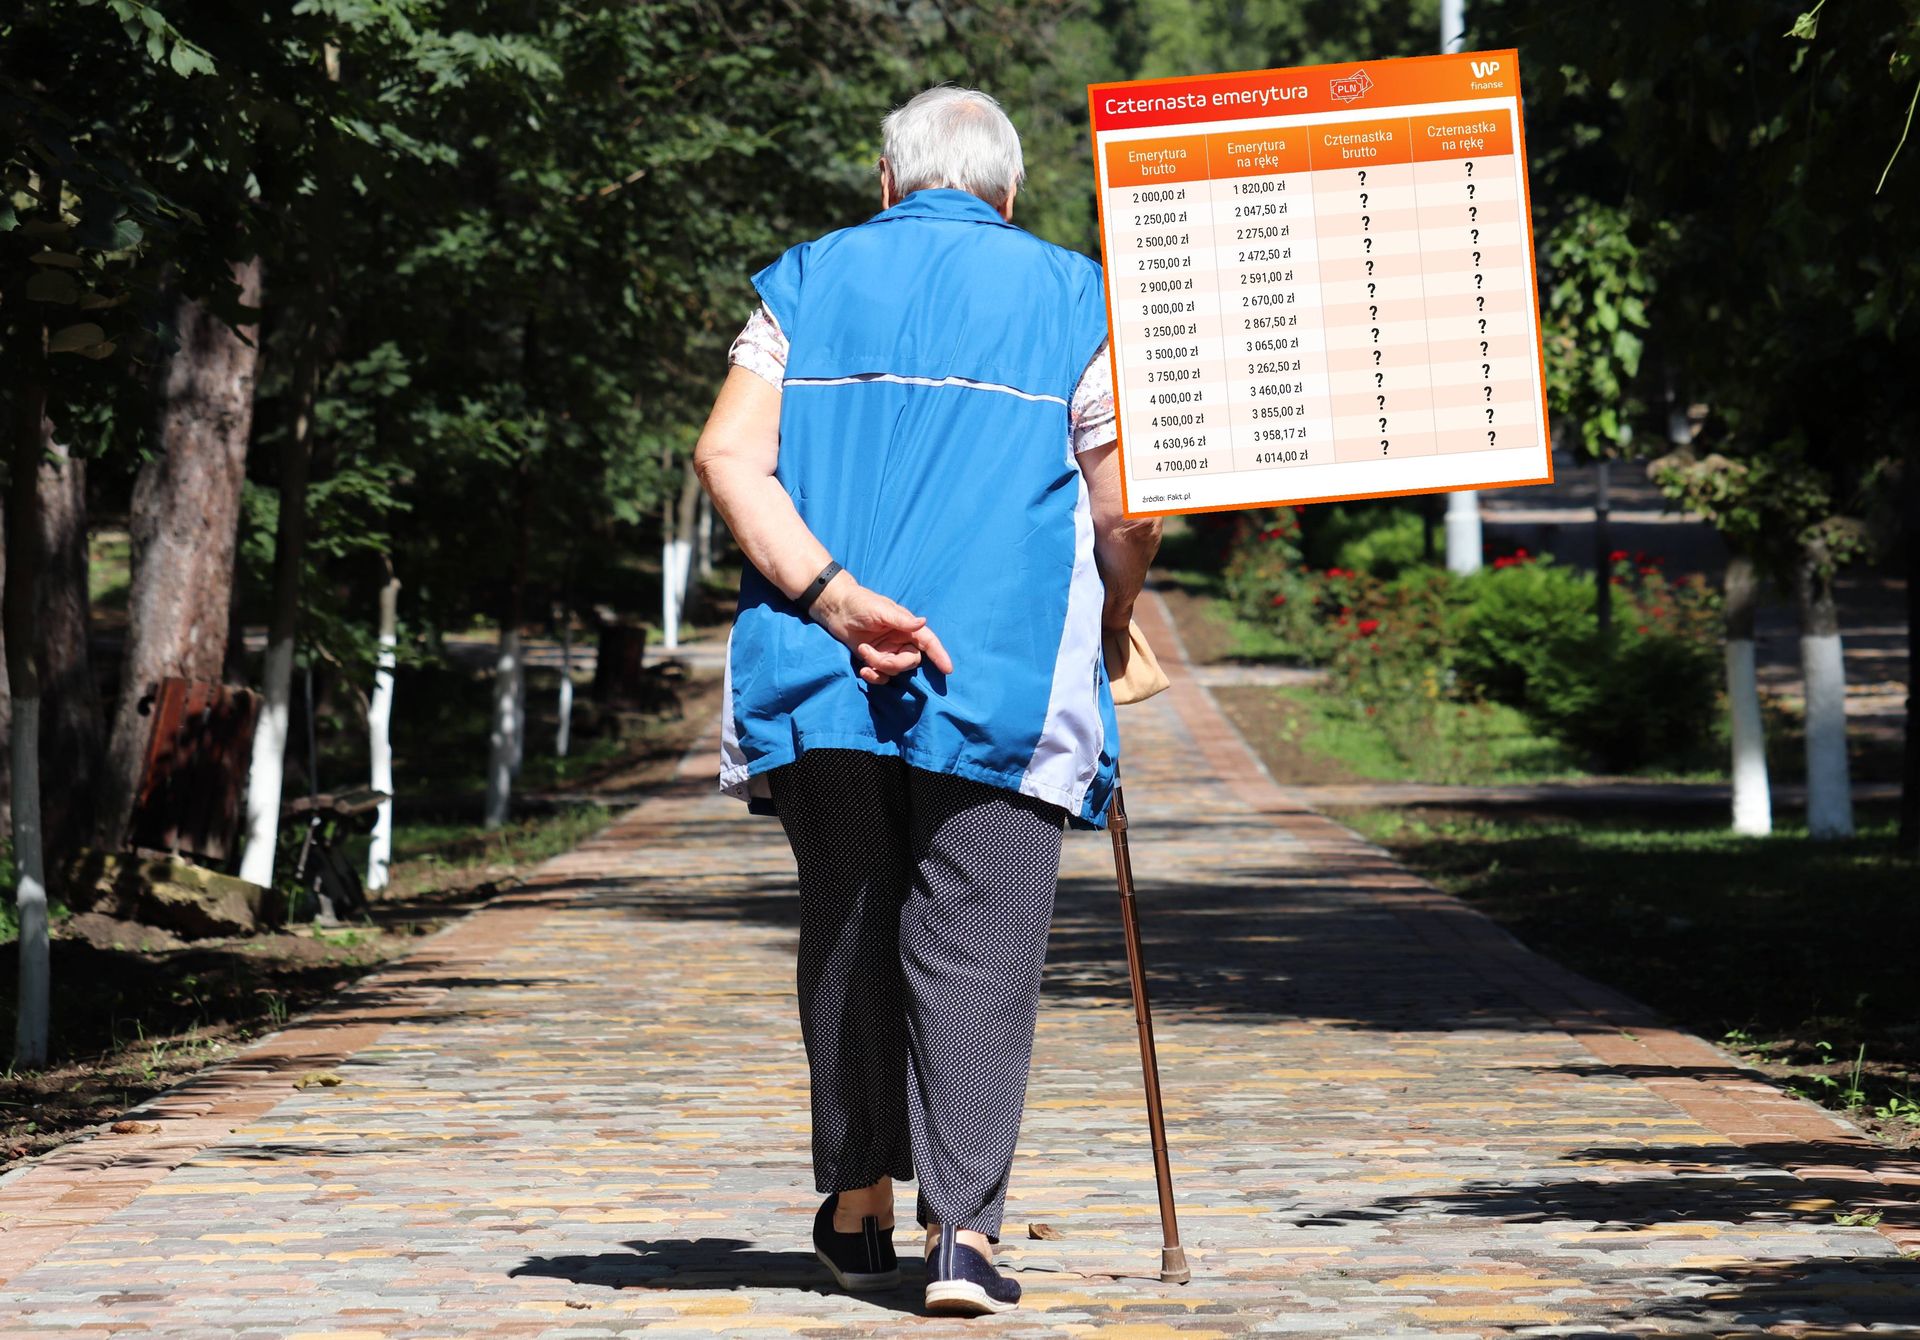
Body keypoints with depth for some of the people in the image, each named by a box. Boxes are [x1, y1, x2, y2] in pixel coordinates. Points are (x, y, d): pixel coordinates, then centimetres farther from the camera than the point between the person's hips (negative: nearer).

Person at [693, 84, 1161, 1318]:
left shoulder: (808, 280, 12)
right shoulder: (1072, 297, 9)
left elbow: (731, 458, -3)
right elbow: (1131, 513, 2)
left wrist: (835, 598, -10)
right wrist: (1107, 637, 19)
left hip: (822, 671, 2)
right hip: (1009, 681, -2)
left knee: (847, 936, 15)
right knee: (977, 949, -3)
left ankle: (859, 1206, 22)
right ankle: (965, 1228, -13)